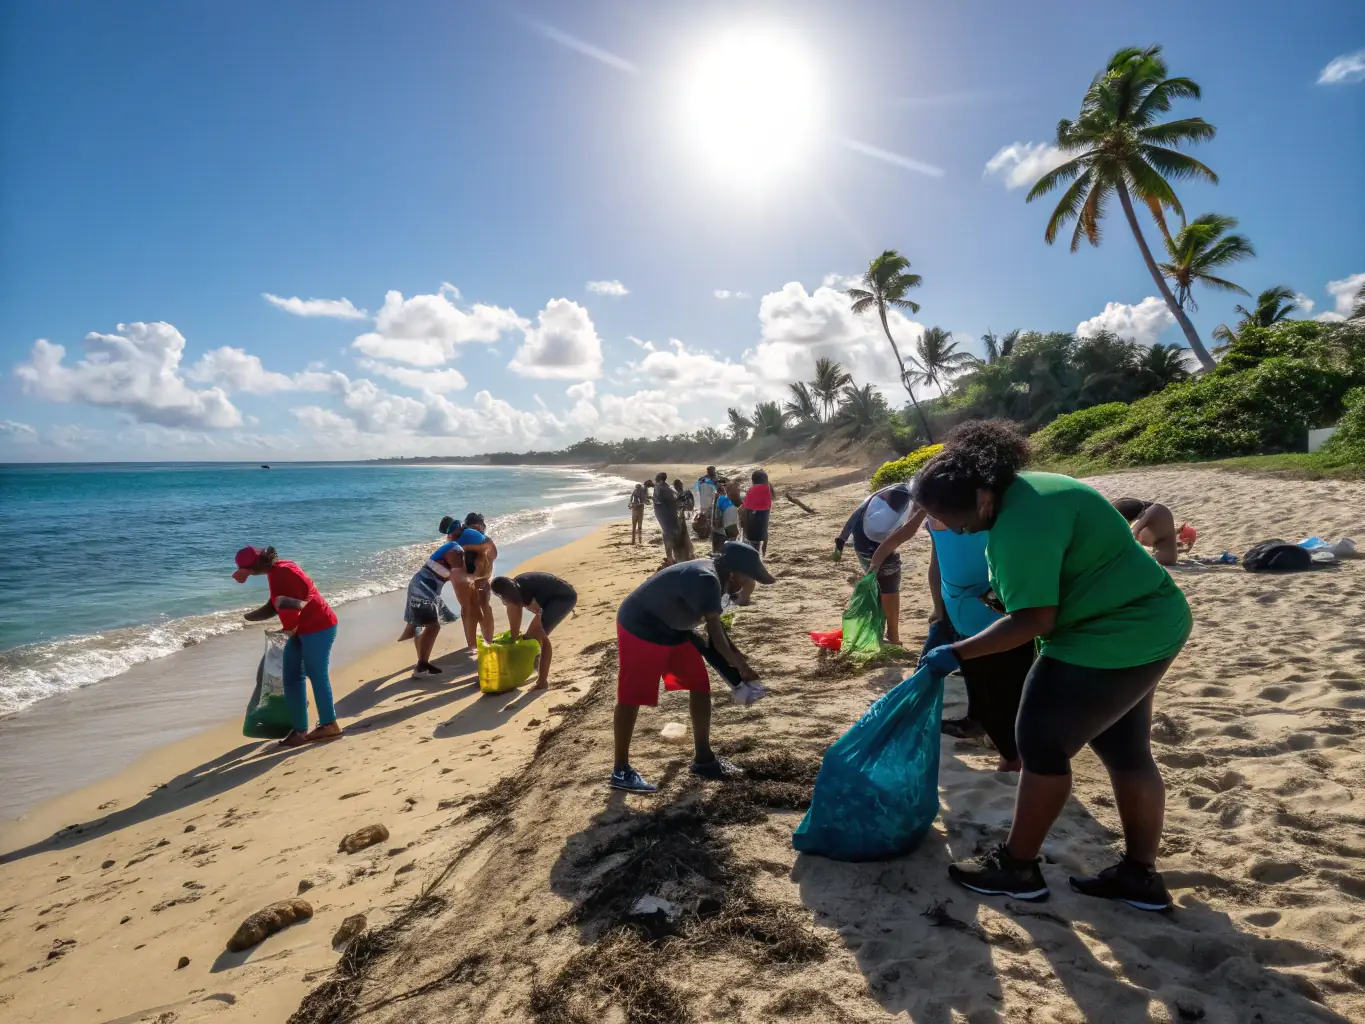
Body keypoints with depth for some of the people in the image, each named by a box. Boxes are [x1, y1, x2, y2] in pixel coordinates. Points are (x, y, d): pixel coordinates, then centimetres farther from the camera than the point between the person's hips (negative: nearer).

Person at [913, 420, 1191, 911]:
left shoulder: (1020, 524, -28)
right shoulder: (1026, 490, 5)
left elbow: (1033, 619, -27)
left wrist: (956, 653, -20)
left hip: (1111, 639, -11)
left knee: (1041, 743, 0)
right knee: (1127, 752, 17)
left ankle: (1016, 868, 14)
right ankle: (1140, 875, 30)